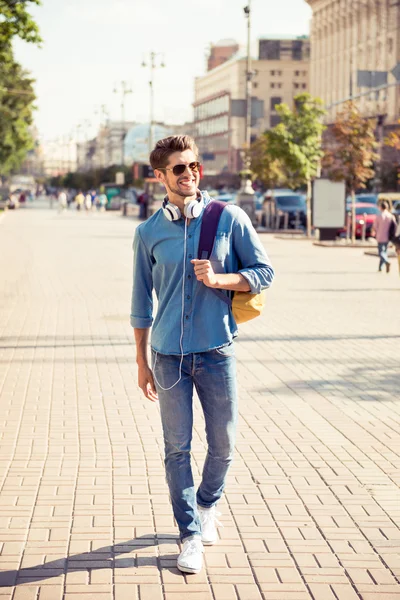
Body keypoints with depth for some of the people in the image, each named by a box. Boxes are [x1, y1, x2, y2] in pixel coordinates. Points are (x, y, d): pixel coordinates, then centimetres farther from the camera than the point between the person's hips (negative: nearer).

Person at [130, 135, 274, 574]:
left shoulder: (229, 218, -1)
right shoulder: (149, 232, 3)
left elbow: (263, 272, 2)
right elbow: (142, 301, 9)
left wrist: (219, 279, -15)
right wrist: (142, 361, 10)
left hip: (217, 352, 0)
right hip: (169, 355, 0)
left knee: (223, 443, 8)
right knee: (177, 448, 1)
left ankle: (208, 505, 37)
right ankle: (190, 536, 12)